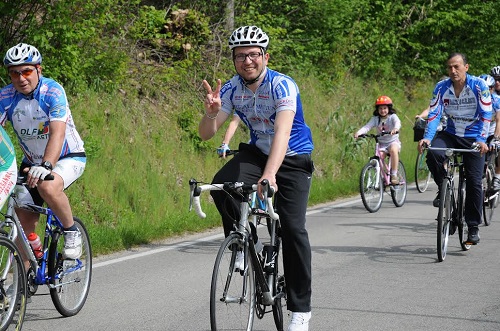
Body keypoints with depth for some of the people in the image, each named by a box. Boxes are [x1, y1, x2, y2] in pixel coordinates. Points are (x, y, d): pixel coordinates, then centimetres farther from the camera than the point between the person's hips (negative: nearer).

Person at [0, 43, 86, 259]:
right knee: (24, 223, -3)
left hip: (68, 157, -5)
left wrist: (45, 166, -52)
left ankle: (72, 231, -12)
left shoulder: (52, 92, -23)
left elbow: (58, 133, -36)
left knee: (47, 186, -36)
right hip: (32, 161, 5)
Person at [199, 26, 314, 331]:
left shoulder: (282, 86, -26)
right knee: (220, 185, -26)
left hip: (293, 159, -4)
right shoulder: (231, 88, -11)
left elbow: (283, 131, -41)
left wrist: (270, 174, -55)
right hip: (256, 153, 4)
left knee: (293, 228, -15)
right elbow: (206, 134, -11)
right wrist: (211, 111, -35)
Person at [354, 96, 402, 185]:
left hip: (393, 142, -3)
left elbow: (397, 123, -27)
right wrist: (358, 132, -33)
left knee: (393, 150, -35)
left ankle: (394, 175, -27)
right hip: (381, 144, 3)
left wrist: (395, 129, -52)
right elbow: (367, 126, -13)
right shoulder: (375, 119, 1)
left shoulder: (392, 117, -6)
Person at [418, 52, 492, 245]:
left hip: (473, 137, -2)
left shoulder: (479, 86, -15)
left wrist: (481, 140, -32)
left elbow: (486, 115, -18)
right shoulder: (441, 88, -8)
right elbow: (434, 114, -12)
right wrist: (427, 138, -28)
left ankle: (473, 227, 4)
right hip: (451, 134, 2)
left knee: (474, 181, -7)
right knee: (433, 154, -30)